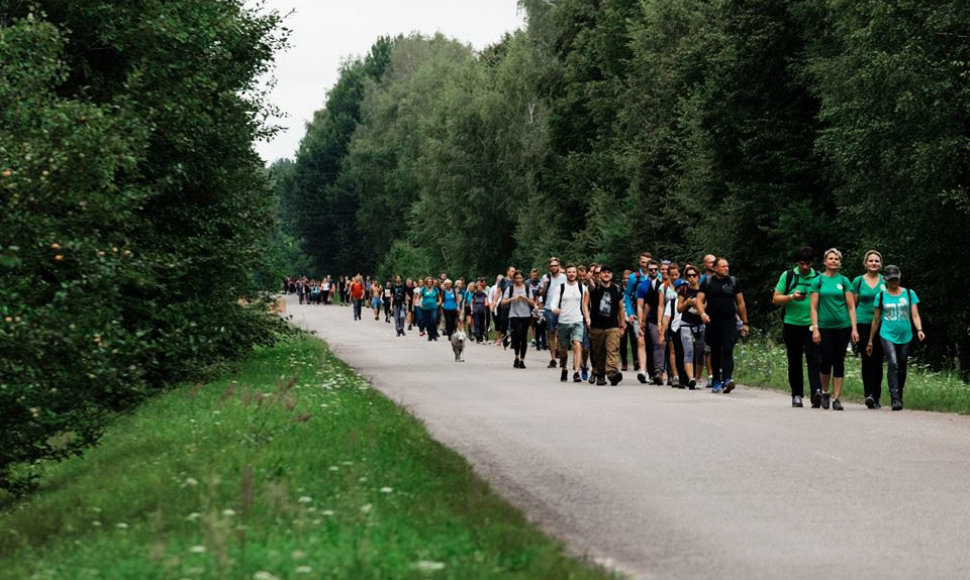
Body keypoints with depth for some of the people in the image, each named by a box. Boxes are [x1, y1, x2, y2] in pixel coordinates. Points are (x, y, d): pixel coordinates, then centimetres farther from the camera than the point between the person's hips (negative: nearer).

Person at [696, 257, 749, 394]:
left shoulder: (734, 282, 8)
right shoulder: (707, 283, 7)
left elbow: (741, 303, 12)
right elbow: (699, 299, 1)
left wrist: (744, 323, 9)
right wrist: (702, 313, -19)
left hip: (730, 322, -1)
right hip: (713, 323, 1)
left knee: (727, 350, -16)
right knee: (715, 353, 9)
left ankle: (727, 379, -26)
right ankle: (716, 381, 20)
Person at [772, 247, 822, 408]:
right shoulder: (787, 276, 6)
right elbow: (776, 299, 5)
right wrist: (792, 297, -14)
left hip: (812, 326, -1)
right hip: (792, 325, 1)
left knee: (814, 360, -14)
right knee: (794, 363, 9)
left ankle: (817, 393, -24)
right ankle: (797, 396, 19)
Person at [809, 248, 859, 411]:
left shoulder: (844, 281, 6)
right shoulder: (818, 281, 2)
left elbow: (851, 306, 5)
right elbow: (814, 307, 0)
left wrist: (854, 328, -3)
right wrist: (815, 329, -8)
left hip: (843, 326, 1)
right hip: (824, 327, -1)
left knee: (839, 362, 2)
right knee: (827, 360, -3)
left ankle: (836, 398, 6)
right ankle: (825, 392, 20)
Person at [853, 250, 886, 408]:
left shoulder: (885, 281, 9)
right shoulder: (858, 281, 6)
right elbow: (853, 305, 9)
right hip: (863, 323, -1)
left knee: (878, 361, 1)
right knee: (867, 359, -12)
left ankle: (876, 397, 8)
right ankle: (869, 394, -17)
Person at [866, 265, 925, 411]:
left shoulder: (909, 294, 7)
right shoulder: (881, 296, 5)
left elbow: (915, 315, 2)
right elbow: (876, 320, 10)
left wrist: (919, 329, -18)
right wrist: (870, 342, 12)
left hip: (905, 336, 2)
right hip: (888, 335, -2)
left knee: (902, 368, 8)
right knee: (892, 364, -18)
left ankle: (899, 398, 23)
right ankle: (895, 399, -22)